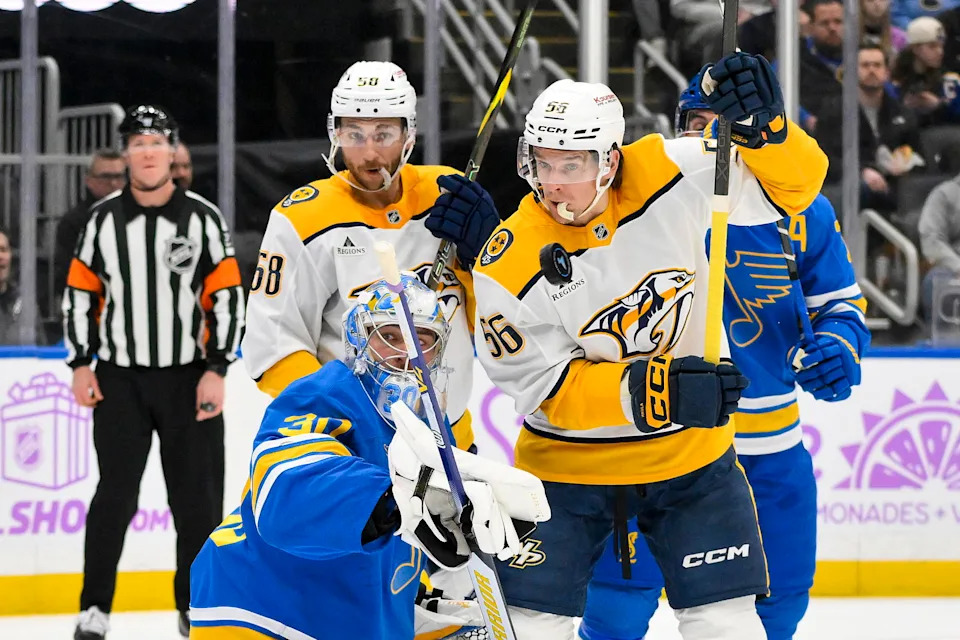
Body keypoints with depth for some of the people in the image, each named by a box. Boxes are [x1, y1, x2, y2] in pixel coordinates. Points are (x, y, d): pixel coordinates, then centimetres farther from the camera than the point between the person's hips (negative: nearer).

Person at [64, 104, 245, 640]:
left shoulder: (203, 218, -2)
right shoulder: (104, 220, 3)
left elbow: (227, 296, -3)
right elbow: (80, 292, 8)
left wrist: (216, 371, -10)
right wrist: (81, 365, 1)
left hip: (188, 378, 0)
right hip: (119, 379, 0)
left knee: (198, 496, 3)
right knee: (116, 492, -7)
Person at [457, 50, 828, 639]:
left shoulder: (668, 176, -15)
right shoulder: (508, 267, -19)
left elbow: (793, 184, -12)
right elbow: (548, 389, -18)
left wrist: (764, 125, -34)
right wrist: (658, 392, -32)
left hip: (690, 455, 2)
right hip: (569, 465, -1)